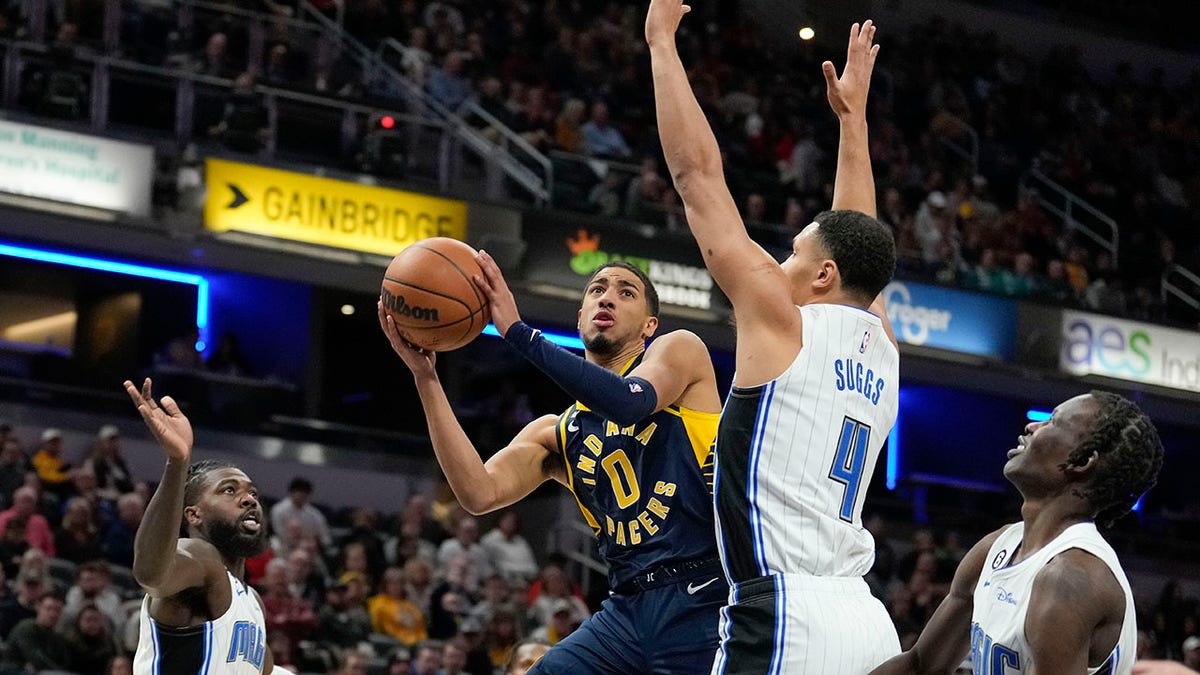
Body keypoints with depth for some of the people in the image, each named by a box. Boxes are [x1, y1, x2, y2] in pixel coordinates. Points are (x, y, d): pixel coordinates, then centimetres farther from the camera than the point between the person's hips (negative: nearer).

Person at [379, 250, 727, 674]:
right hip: (627, 610, 5)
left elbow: (631, 401, -17)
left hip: (700, 605, -5)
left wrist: (517, 330, -18)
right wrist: (425, 377, -3)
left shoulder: (680, 351, 6)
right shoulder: (555, 435, 17)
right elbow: (480, 493, -1)